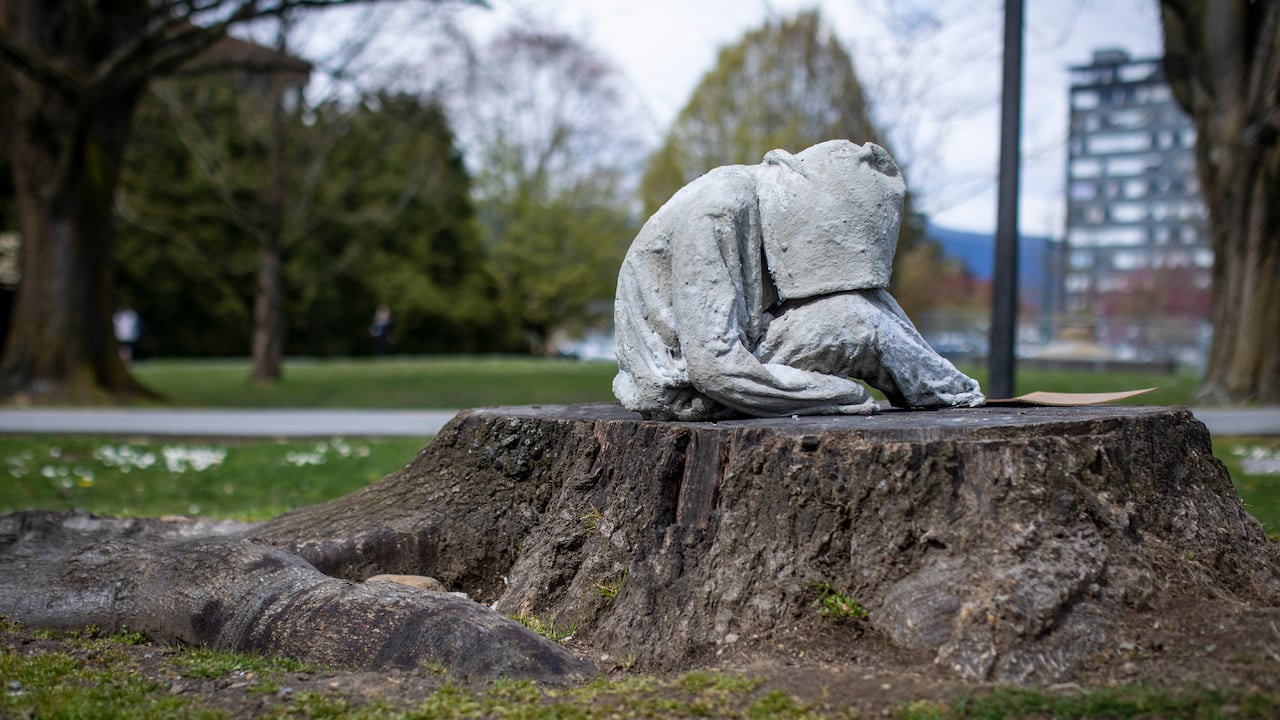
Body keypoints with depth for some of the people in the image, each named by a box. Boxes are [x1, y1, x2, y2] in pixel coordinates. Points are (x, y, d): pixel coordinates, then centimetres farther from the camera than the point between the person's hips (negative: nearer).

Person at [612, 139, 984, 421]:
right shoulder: (716, 212, -25)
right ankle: (950, 391, 8)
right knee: (856, 320, -17)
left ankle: (951, 386, 14)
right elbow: (715, 367, -29)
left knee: (860, 291, 2)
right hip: (680, 389, -8)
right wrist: (850, 396, -23)